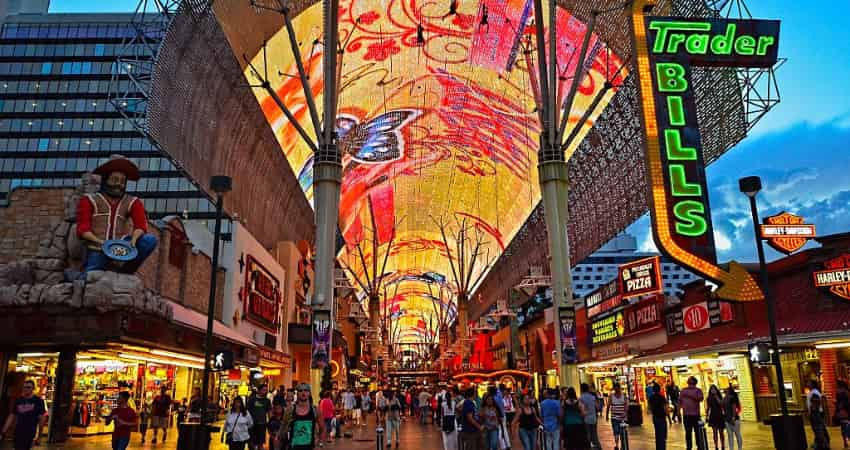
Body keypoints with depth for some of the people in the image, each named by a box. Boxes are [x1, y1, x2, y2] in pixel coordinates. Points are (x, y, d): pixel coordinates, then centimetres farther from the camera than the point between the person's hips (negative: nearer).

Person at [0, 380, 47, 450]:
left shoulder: (38, 401, -3)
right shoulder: (18, 401, 9)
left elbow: (42, 418, -4)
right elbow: (11, 417, 11)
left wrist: (39, 436, -8)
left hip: (30, 434, -4)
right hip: (18, 434, 4)